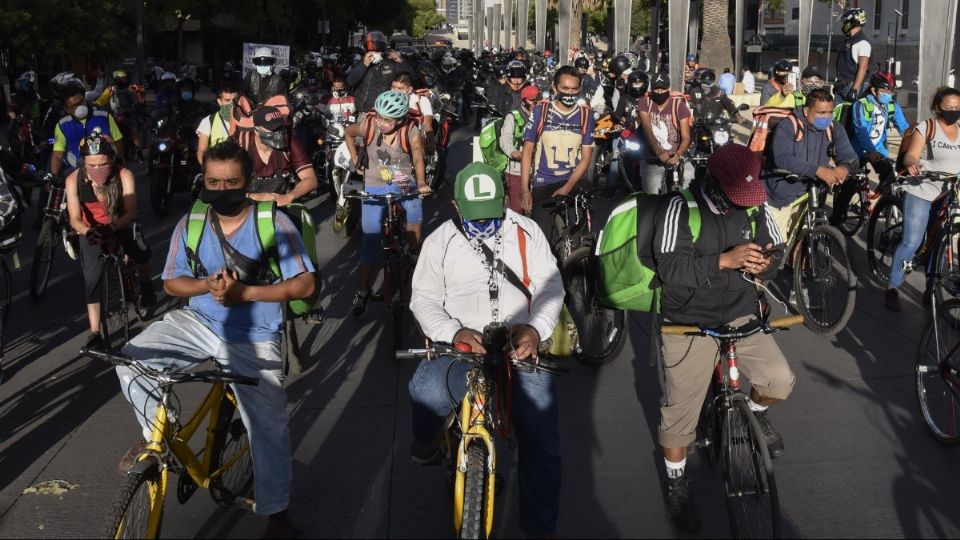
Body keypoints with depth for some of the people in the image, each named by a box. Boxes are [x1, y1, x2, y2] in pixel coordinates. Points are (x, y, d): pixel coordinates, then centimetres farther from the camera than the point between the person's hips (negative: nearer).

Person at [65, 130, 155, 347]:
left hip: (121, 225, 0)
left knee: (142, 253, -23)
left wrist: (111, 228, -49)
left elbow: (130, 212, -30)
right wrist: (89, 231, -46)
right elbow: (75, 219, -24)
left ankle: (146, 286, 11)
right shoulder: (74, 180, -23)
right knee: (92, 277, -13)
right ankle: (94, 332, -5)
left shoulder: (124, 175, -27)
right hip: (91, 230, 0)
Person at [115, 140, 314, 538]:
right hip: (199, 322, 4)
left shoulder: (274, 223, -13)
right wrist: (207, 284, -18)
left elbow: (304, 284, -15)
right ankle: (156, 434, 9)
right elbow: (171, 283, 4)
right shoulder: (190, 225, -3)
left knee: (269, 426, -10)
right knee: (131, 360, -16)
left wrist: (243, 292, -25)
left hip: (254, 339, -3)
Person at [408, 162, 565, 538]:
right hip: (461, 346, -1)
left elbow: (551, 284, 4)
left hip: (521, 346, 1)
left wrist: (536, 328, -16)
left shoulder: (526, 232, 5)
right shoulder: (440, 242, 4)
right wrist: (454, 333, -18)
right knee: (426, 389, -32)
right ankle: (425, 443, 5)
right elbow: (424, 298, 1)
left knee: (542, 442, -7)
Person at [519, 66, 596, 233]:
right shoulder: (540, 111, 1)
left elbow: (586, 157, 2)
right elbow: (528, 150, 3)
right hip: (542, 185, -1)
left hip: (574, 184, 1)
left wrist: (567, 188, -10)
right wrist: (524, 189, -4)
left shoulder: (586, 115, 4)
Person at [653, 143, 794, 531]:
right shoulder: (680, 209, -17)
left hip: (741, 316, 4)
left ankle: (755, 411, 29)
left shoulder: (755, 207, -2)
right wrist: (725, 260, -34)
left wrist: (762, 265, -19)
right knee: (681, 411, 1)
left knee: (781, 381, -9)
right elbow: (671, 268, -24)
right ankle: (676, 483, 25)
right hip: (689, 323, -4)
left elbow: (775, 250, 6)